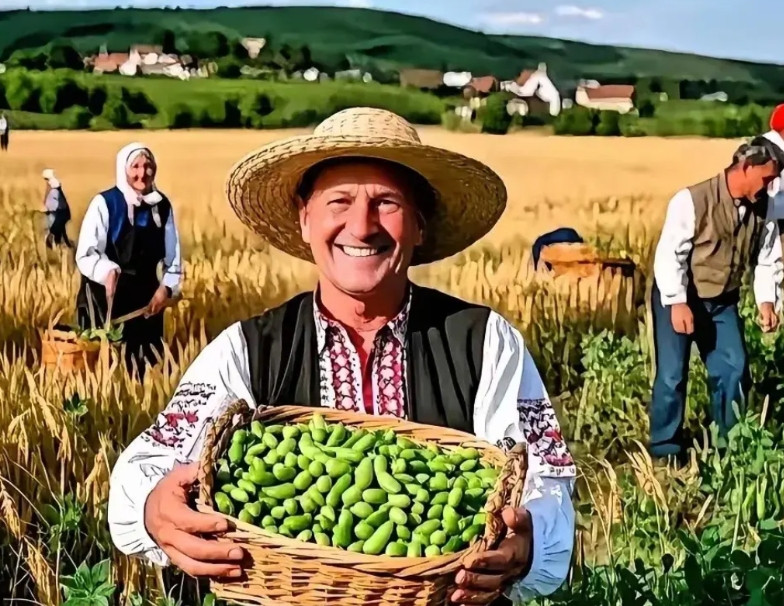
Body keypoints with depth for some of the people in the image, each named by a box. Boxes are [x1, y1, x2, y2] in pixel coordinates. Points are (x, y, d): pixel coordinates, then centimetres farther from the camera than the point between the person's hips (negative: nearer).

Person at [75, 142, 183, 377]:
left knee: (151, 363, 6)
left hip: (148, 296, 4)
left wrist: (167, 287, -3)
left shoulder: (162, 205, 4)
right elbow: (85, 254, -14)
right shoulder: (105, 203, -10)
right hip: (106, 295, -4)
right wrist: (108, 271, -33)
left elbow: (173, 254, 12)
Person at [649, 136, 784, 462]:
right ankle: (665, 451, 10)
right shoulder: (692, 200, -22)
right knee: (672, 375, -4)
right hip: (678, 298, -5)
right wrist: (678, 303, -29)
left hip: (723, 301, 6)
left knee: (734, 370, 3)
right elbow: (669, 254, -23)